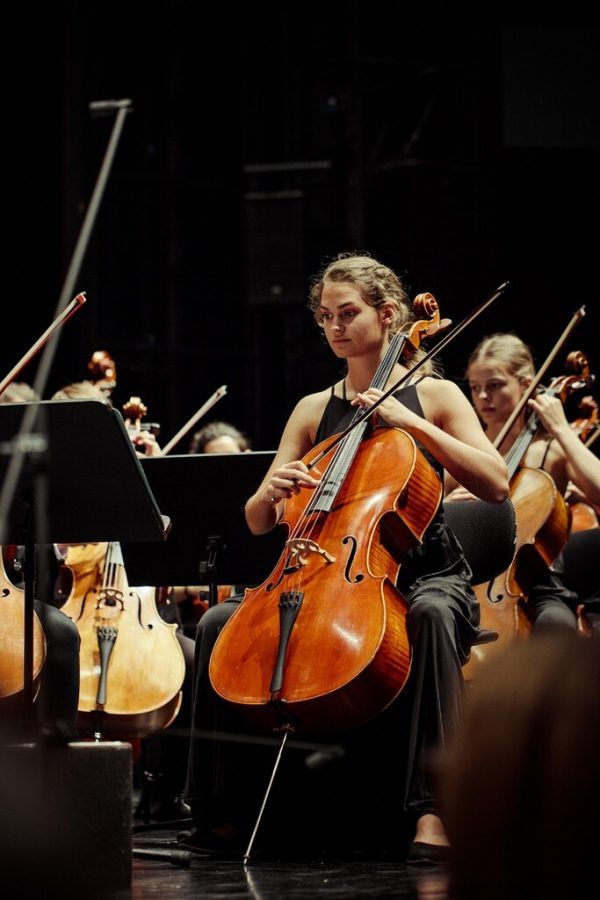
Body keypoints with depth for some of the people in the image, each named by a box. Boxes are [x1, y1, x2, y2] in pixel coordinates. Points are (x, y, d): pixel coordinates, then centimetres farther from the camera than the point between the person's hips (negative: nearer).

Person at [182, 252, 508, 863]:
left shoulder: (434, 395, 4)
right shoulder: (314, 411, 13)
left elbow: (496, 485, -11)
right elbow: (258, 523, 11)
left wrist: (411, 421, -16)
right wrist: (271, 492, -13)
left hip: (426, 574, -4)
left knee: (433, 613, -40)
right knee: (219, 623, -19)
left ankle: (432, 807, -44)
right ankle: (212, 807, -11)